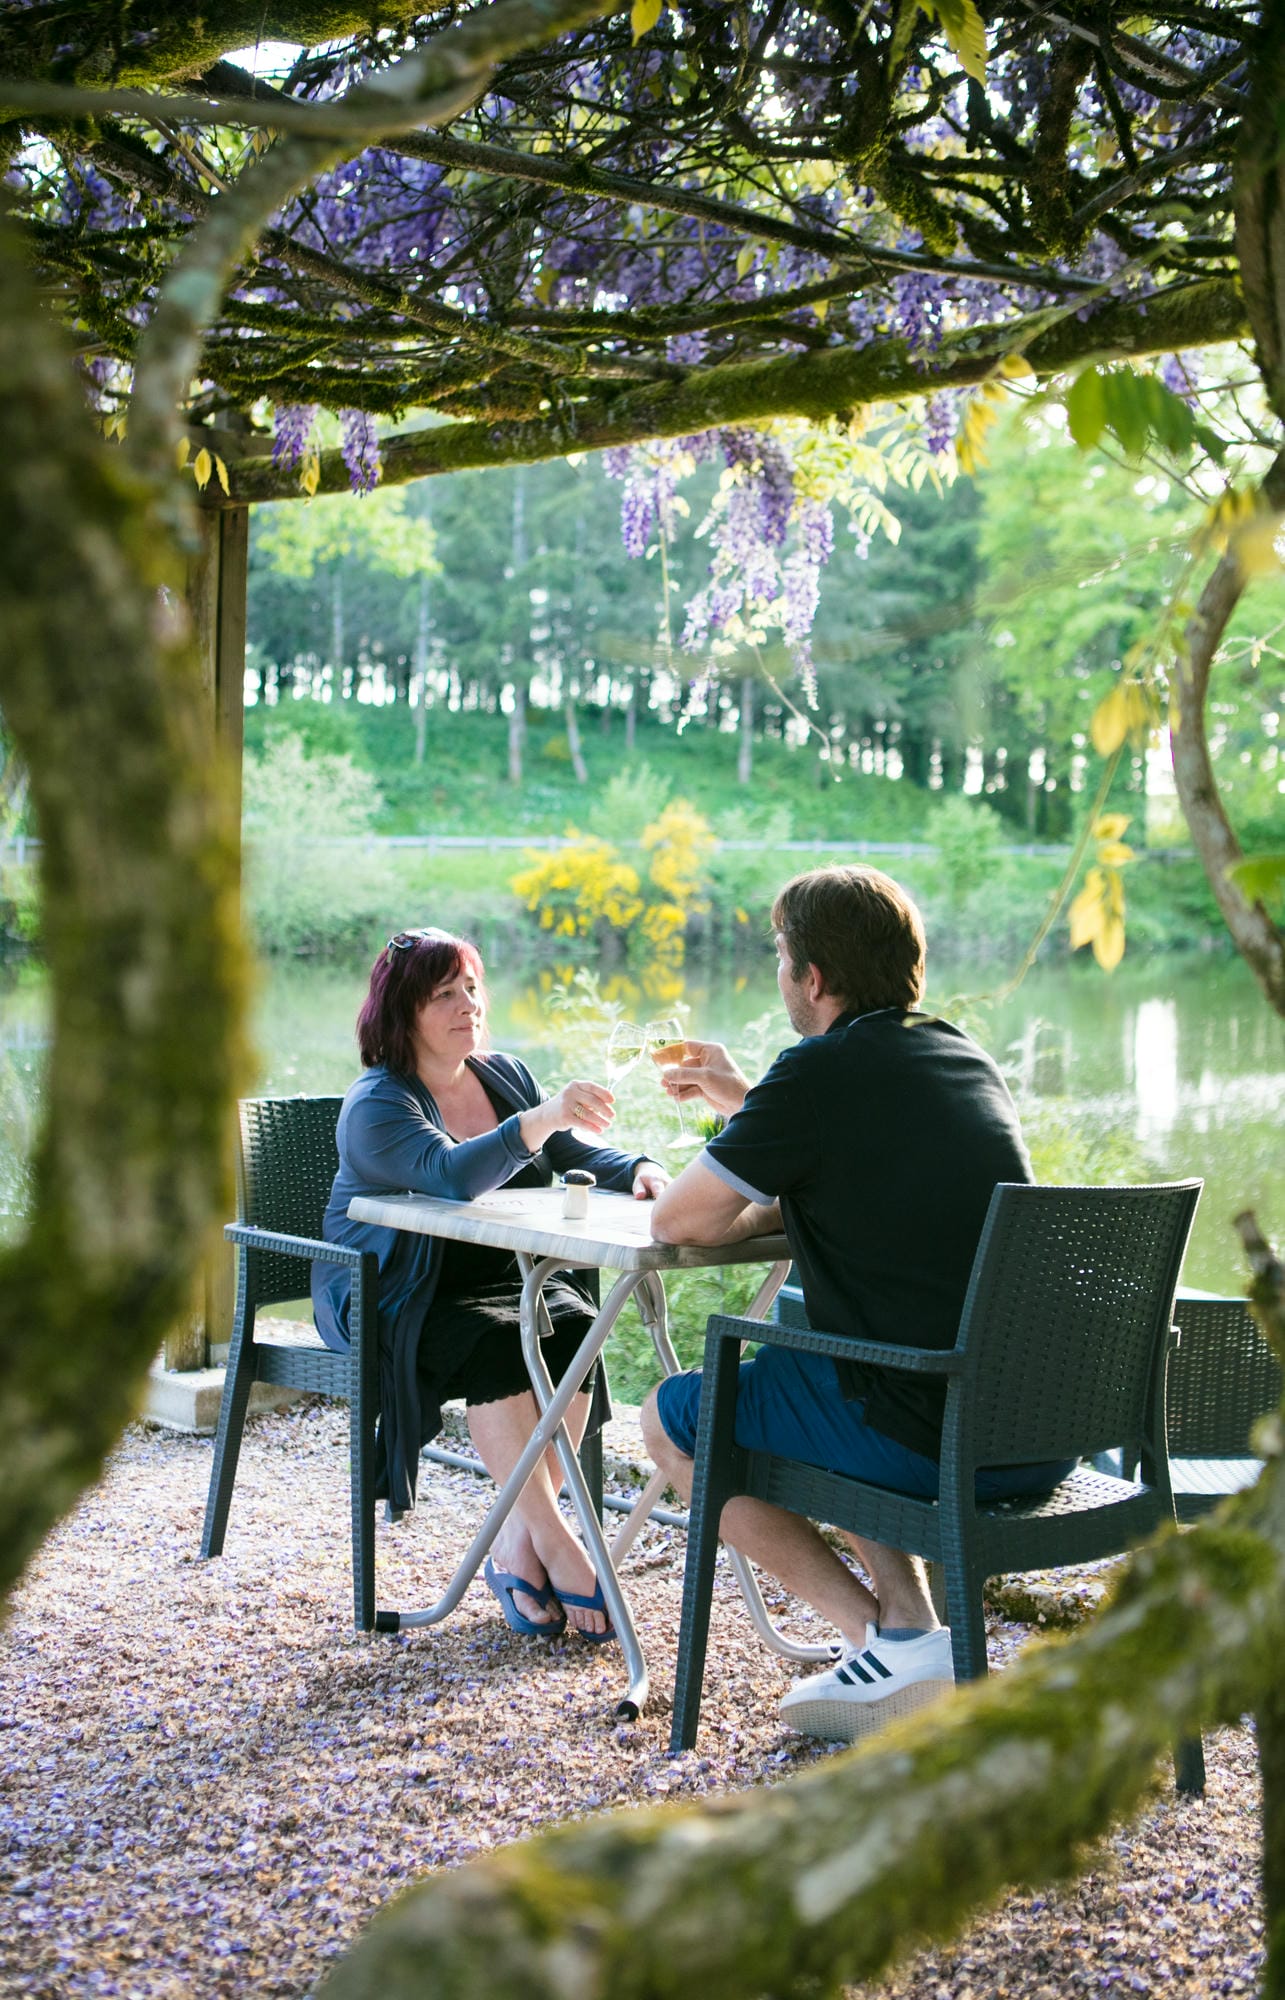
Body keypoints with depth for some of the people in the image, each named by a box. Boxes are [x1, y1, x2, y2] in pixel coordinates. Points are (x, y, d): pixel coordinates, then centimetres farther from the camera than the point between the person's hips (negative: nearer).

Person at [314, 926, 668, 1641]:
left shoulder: (506, 1074, 9)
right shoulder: (376, 1103, -13)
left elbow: (573, 1157, 10)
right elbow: (450, 1174, -32)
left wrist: (635, 1168, -12)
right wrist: (539, 1121, -46)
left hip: (507, 1277, 5)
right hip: (394, 1299, -5)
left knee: (575, 1325, -25)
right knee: (495, 1342, -33)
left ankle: (515, 1540, -19)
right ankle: (556, 1546, -27)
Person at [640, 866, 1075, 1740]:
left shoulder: (821, 1071, -11)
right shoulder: (965, 1055, 13)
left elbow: (676, 1221, -6)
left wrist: (745, 1210, 15)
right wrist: (742, 1100, 34)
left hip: (926, 1437, -8)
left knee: (673, 1419, 14)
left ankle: (896, 1641, 3)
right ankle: (905, 1620, 18)